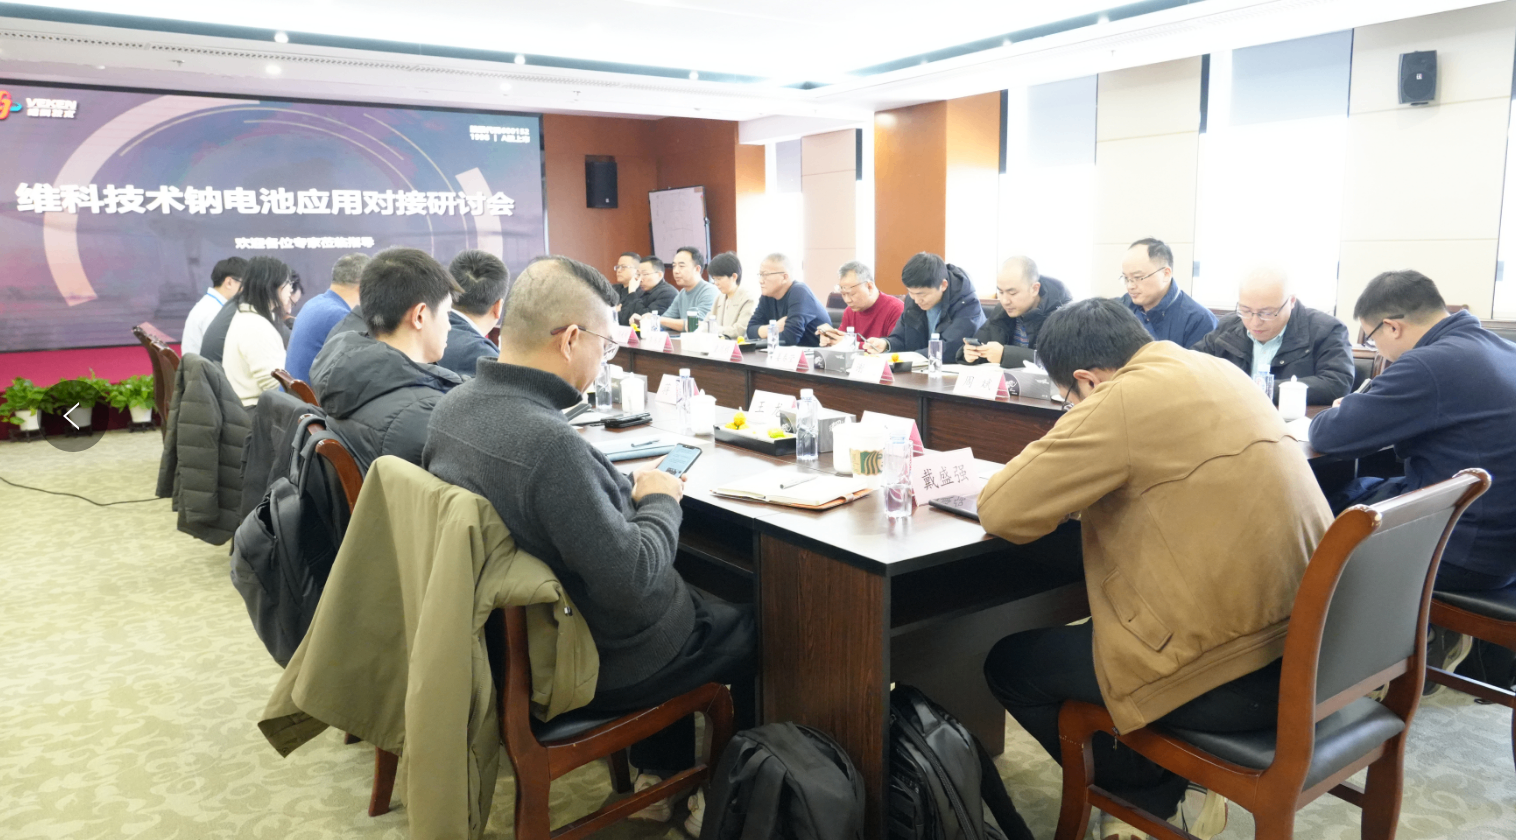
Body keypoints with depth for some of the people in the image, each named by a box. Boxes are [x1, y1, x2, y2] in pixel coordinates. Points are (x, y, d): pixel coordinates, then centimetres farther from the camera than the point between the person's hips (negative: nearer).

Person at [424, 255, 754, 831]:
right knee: (756, 632, 15)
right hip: (595, 662, -8)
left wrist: (625, 490, 0)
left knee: (683, 595, 31)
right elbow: (632, 582, -31)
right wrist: (660, 501, -14)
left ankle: (659, 774, 38)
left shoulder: (452, 406, -7)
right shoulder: (549, 441, -35)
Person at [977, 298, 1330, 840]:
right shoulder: (1213, 370, 9)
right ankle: (1183, 780, 25)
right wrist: (1086, 481, 15)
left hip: (1239, 672, -9)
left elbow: (1000, 511, -14)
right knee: (1083, 630, 29)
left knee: (1009, 665, 9)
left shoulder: (1125, 399, -17)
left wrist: (1053, 461, 5)